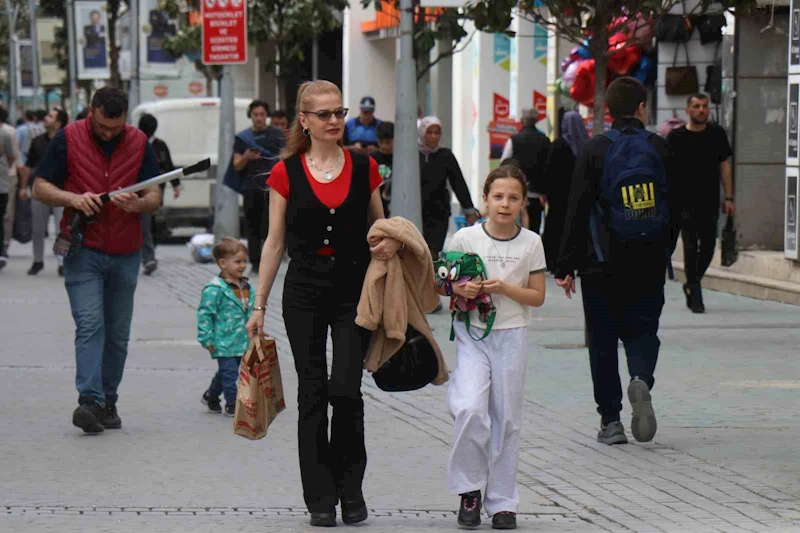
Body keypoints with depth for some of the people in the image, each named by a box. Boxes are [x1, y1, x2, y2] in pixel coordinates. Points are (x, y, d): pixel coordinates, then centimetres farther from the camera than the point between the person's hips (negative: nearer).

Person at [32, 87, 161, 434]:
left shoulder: (139, 143, 5)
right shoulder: (68, 139, -2)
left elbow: (156, 197, 5)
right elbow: (40, 188, 0)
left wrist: (137, 204, -18)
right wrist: (73, 199, -18)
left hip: (125, 254, 3)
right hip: (83, 251, -3)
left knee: (118, 333, 7)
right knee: (89, 324, -15)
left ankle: (108, 402, 17)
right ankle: (89, 401, -23)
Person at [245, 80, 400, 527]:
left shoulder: (365, 168, 3)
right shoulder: (287, 173, 0)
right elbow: (275, 242, 4)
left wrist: (392, 243, -10)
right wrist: (259, 305, 2)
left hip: (355, 291, 0)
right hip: (305, 292, 0)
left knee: (346, 389, -11)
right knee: (312, 394, 2)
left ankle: (351, 487, 8)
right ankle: (321, 497, 10)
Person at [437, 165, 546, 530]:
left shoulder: (530, 243, 0)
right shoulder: (465, 238, -3)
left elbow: (537, 296, 2)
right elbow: (440, 284, 6)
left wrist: (504, 288, -14)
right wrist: (458, 289, -15)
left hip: (511, 336, 1)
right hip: (472, 335, -1)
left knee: (506, 419, 6)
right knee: (470, 409, -19)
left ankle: (502, 502, 16)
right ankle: (470, 491, -2)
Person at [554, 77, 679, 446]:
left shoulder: (595, 151, -6)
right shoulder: (659, 149, 0)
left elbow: (577, 212, -7)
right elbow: (675, 208, 5)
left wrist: (566, 266, -3)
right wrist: (665, 252, 19)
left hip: (603, 263, -1)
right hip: (649, 263, 1)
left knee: (603, 340, 8)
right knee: (642, 329, 13)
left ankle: (610, 420, 7)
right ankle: (641, 380, -19)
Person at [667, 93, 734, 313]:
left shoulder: (717, 134, 7)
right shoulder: (676, 136, 0)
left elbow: (724, 166, 10)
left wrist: (729, 198, 4)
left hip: (710, 202, 3)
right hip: (685, 202, -3)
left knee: (708, 246, 4)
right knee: (691, 247, -5)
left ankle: (692, 285, 26)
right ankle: (695, 294, 1)